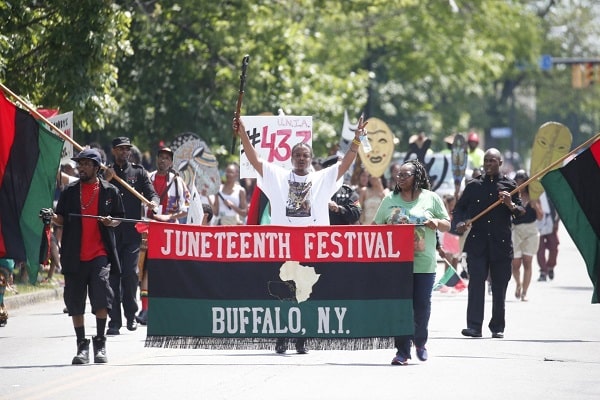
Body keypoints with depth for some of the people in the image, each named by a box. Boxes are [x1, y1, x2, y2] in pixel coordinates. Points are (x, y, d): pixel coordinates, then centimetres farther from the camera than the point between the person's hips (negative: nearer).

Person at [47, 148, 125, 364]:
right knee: (75, 301, 3)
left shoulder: (110, 191, 6)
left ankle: (100, 342, -2)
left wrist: (111, 222, -9)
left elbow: (118, 218, 13)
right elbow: (62, 220, 13)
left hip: (100, 254, -3)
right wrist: (52, 217, -8)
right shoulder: (70, 192, 11)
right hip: (75, 255, 3)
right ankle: (82, 345, 14)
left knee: (101, 296, -15)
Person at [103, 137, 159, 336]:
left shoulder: (138, 172, 12)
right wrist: (106, 181, -11)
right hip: (111, 231, 0)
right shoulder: (105, 172, 11)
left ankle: (131, 315, 10)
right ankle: (114, 321, 0)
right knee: (112, 275, -2)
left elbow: (152, 193, 6)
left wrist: (154, 202, -17)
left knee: (130, 272, -8)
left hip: (132, 232, 0)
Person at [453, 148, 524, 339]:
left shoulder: (509, 186, 6)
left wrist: (511, 205, -20)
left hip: (501, 244, 0)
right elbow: (459, 208, 14)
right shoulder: (474, 186, 9)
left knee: (499, 286, 4)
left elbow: (521, 211, 2)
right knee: (476, 283, -9)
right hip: (477, 243, 0)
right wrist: (460, 222, -6)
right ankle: (474, 326, -12)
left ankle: (497, 327, 13)